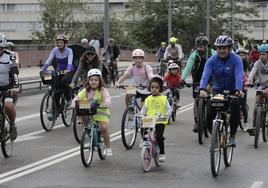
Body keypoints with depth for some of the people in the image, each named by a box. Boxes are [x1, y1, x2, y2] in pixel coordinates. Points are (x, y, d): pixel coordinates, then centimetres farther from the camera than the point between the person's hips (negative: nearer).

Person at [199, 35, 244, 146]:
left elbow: (239, 76, -29)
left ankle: (232, 136, -15)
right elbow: (205, 75, -24)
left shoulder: (236, 59, -15)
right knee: (209, 115, -12)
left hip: (232, 91, -2)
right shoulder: (212, 60, -10)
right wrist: (202, 89, -43)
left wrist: (238, 90, -48)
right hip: (217, 90, 2)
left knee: (235, 106, -31)